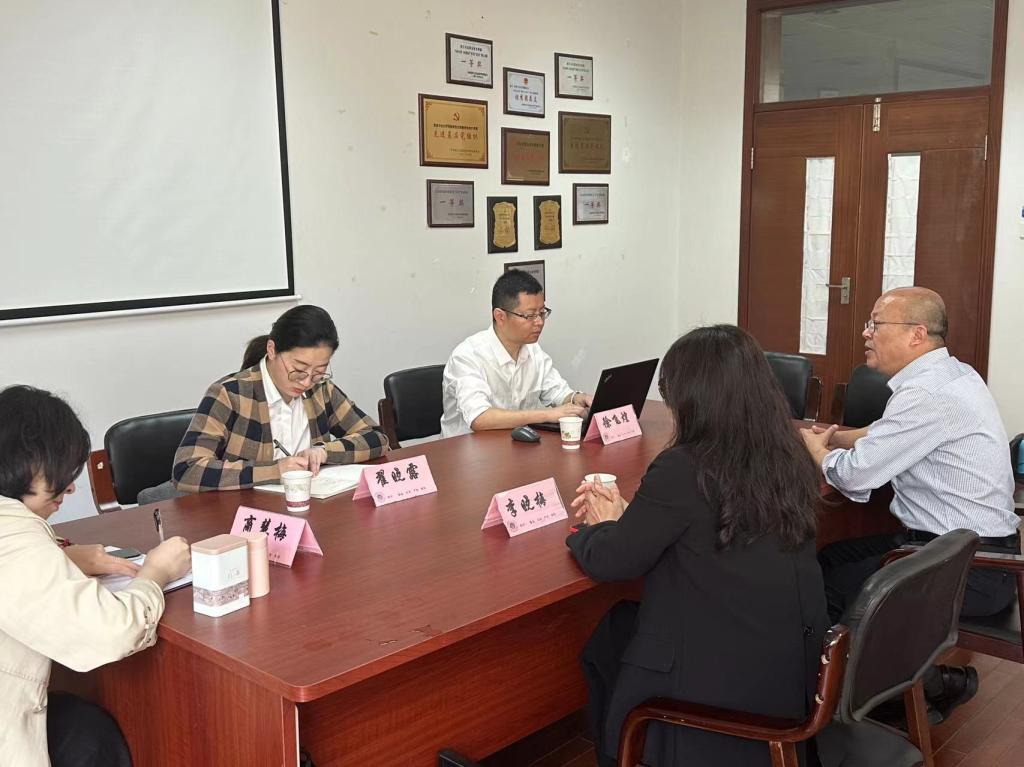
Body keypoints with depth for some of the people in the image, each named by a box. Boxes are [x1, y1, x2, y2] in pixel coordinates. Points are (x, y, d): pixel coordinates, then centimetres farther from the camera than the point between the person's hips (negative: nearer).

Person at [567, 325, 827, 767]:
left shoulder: (683, 469, -24)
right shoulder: (790, 459, -1)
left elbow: (609, 562, -13)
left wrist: (603, 525, 8)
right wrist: (627, 517, 13)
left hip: (718, 681, -7)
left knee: (604, 641, 21)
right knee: (623, 623, 25)